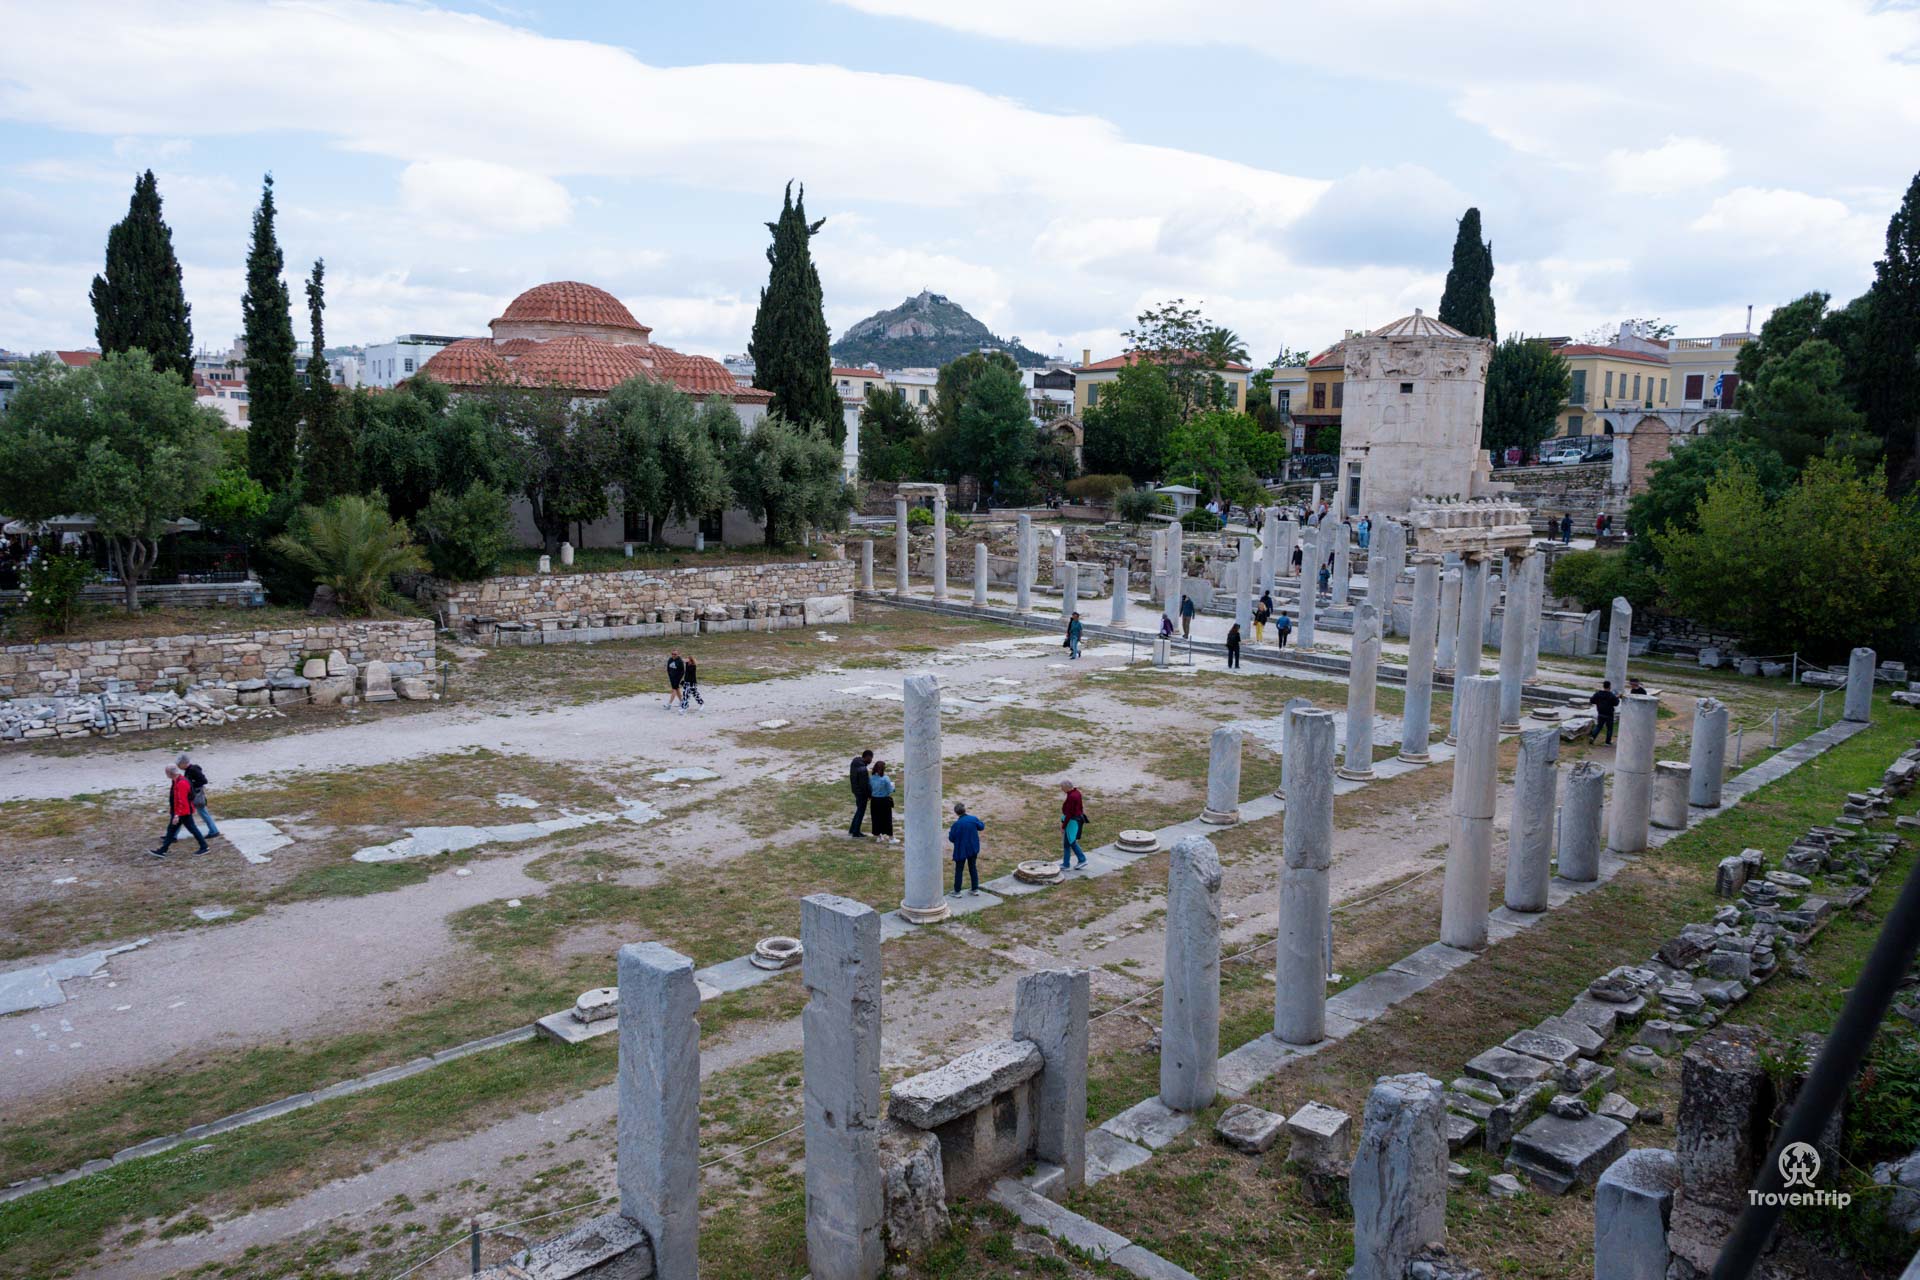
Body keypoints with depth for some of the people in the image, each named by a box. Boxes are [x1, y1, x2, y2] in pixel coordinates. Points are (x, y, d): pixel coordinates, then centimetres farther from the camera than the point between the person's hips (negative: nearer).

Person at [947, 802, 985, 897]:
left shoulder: (956, 824, -23)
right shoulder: (973, 819, -10)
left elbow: (952, 839, -12)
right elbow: (981, 827, 9)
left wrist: (949, 832, 7)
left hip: (961, 851, -4)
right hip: (973, 849, 4)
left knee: (958, 870, 10)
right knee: (973, 868, 19)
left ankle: (957, 891, 16)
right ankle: (975, 889, 24)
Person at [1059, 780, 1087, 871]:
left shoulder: (1071, 797, -26)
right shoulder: (1076, 792, 4)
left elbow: (1069, 813, -24)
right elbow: (1080, 806, 14)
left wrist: (1063, 826, -17)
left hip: (1072, 821, -10)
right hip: (1078, 818, 10)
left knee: (1067, 843, 4)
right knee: (1072, 842, 20)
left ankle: (1066, 865, 14)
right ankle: (1082, 860, 24)